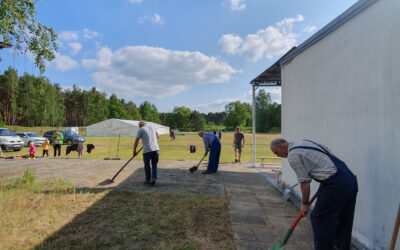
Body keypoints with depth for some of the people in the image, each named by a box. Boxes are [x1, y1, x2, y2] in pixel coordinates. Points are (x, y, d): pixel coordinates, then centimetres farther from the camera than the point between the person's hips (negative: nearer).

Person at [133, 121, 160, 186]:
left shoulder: (140, 130, 3)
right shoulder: (152, 128, 18)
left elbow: (136, 141, 3)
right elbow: (158, 136, 31)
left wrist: (134, 151, 12)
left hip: (147, 150, -4)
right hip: (155, 148, 4)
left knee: (147, 165, 13)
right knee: (154, 164, 14)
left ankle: (148, 180, 22)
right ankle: (154, 178, -1)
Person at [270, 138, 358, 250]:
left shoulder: (293, 155, -9)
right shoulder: (304, 142, 17)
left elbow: (304, 182, -9)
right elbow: (328, 153, 21)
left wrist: (305, 203, 4)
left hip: (335, 184, -9)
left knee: (320, 219, 5)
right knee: (344, 221, 19)